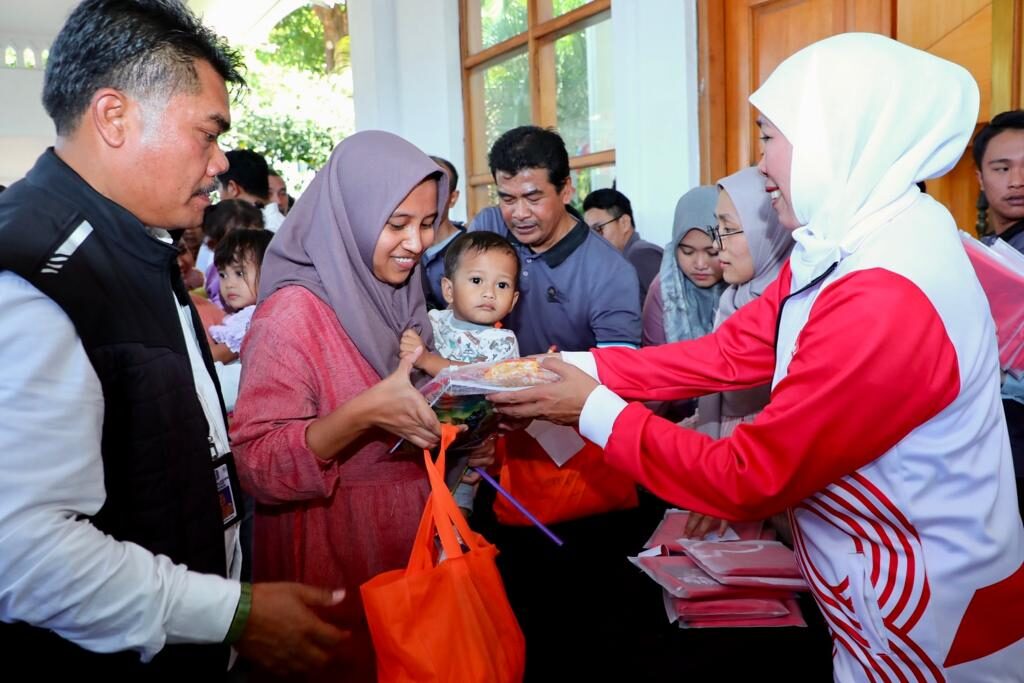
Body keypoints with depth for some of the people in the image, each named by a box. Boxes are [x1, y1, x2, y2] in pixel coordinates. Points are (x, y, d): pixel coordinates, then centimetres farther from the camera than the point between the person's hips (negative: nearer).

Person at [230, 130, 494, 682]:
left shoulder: (398, 297, 3)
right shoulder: (293, 313, -19)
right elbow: (256, 465, -23)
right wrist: (362, 414, -36)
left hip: (412, 535, 7)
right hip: (333, 553, -7)